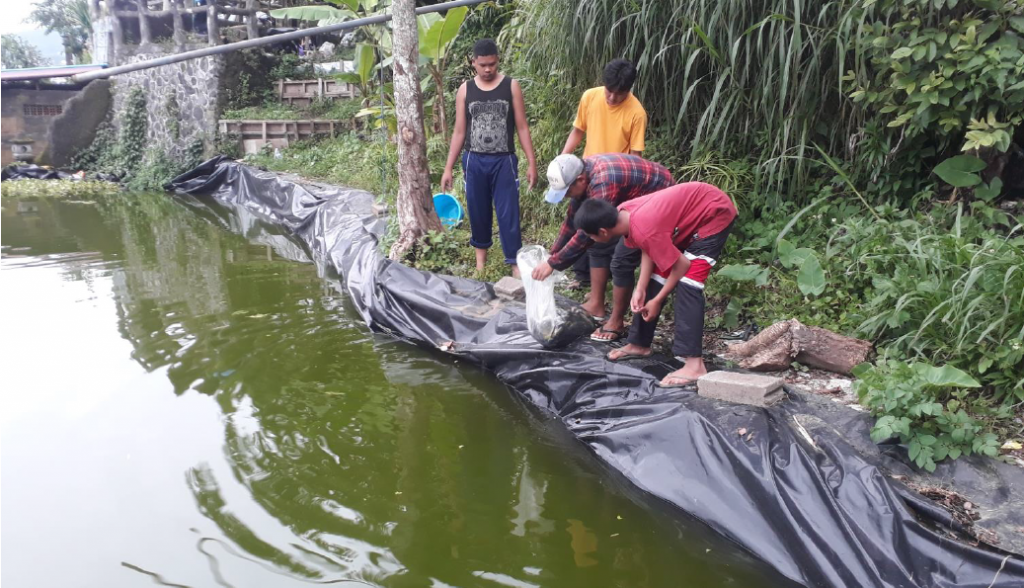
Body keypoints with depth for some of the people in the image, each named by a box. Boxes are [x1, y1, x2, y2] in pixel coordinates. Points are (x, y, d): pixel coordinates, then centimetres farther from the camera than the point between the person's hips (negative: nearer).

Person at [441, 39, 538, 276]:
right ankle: (481, 253, 29)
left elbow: (522, 127, 0)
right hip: (474, 161, 2)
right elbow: (459, 131, 6)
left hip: (504, 161, -2)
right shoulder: (465, 89, 3)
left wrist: (532, 163, -5)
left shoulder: (511, 86, -1)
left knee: (508, 214, -3)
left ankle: (515, 263, 1)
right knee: (478, 212, 10)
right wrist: (448, 168, 4)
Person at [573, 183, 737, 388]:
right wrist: (640, 289, -10)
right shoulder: (623, 213, -11)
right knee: (655, 276, 9)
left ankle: (694, 365, -21)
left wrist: (657, 301, -12)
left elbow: (682, 265, -23)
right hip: (690, 212, 9)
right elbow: (650, 249, 0)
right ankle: (639, 344, 22)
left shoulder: (643, 230, -34)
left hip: (715, 213, -9)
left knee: (687, 282, -20)